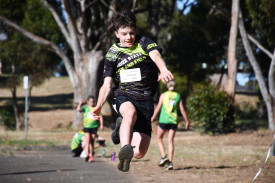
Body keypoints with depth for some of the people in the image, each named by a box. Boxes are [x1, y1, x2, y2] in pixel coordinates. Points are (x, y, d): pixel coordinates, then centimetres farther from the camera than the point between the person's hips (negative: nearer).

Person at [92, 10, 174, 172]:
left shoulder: (144, 43, 3)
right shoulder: (112, 54, 5)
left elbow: (155, 55, -19)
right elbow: (107, 85, 1)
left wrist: (163, 70, -43)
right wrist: (99, 106, -18)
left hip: (145, 99, 1)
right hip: (123, 96, 0)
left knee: (139, 153, -8)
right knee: (131, 112, -40)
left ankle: (122, 126, 22)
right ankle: (125, 149, -57)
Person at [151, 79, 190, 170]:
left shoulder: (163, 95, 1)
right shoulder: (178, 96, 7)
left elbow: (158, 108, -2)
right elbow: (182, 110, 5)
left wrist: (152, 118, 6)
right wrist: (187, 122, 11)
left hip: (163, 120, -2)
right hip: (174, 121, 2)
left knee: (159, 138, 15)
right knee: (170, 141, 4)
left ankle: (164, 156, -3)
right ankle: (170, 162, -5)